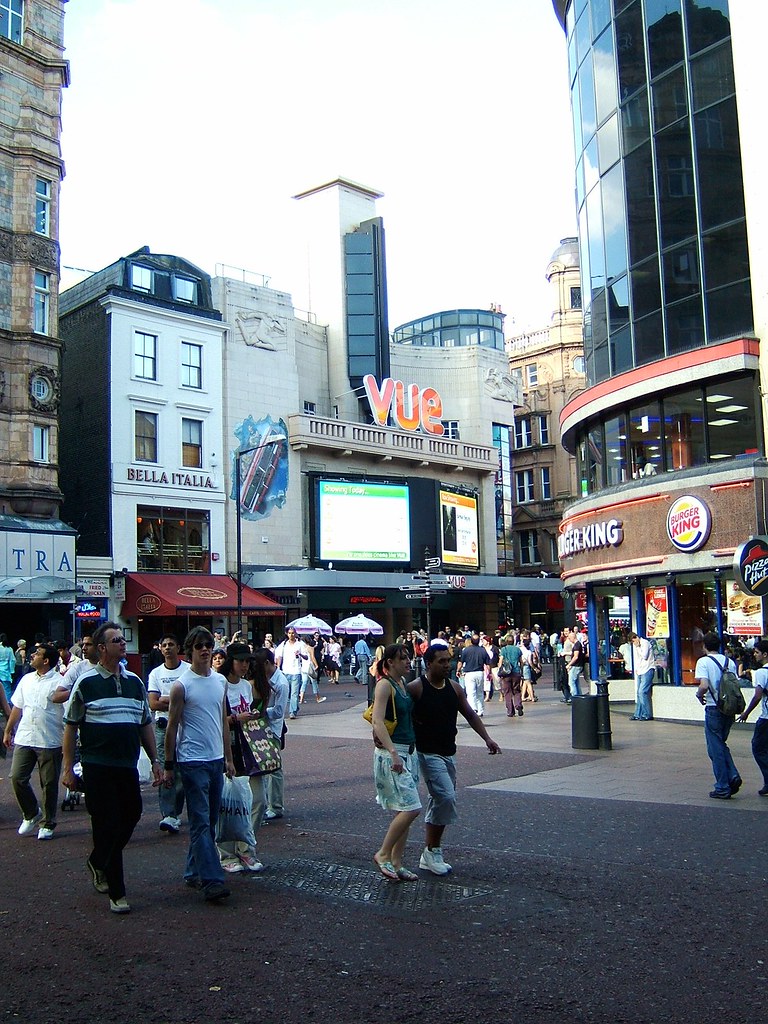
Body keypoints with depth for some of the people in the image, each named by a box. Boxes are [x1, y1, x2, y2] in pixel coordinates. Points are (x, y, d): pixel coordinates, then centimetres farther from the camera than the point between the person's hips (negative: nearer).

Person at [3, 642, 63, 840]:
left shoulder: (59, 682, -8)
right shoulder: (26, 679, 12)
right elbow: (17, 708, 18)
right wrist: (8, 731, 16)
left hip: (50, 742, -5)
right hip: (24, 739, 5)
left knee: (49, 784, 4)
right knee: (17, 778, 2)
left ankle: (47, 824, 18)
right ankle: (31, 814, 23)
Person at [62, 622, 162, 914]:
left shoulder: (135, 681, 10)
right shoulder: (86, 682, -4)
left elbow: (145, 724, 16)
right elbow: (70, 726, -1)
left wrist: (155, 760, 12)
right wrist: (67, 767, -5)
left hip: (128, 766, 5)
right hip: (97, 766, -5)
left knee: (131, 816, 11)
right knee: (108, 825, -2)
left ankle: (98, 862, 37)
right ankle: (116, 893, 8)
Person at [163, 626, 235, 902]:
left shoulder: (221, 681, 9)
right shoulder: (181, 686, -8)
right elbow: (172, 728, -5)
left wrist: (229, 758, 16)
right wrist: (168, 766, -5)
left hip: (216, 760, 6)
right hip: (193, 762, -6)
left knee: (209, 822, 12)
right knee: (201, 823, -7)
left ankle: (194, 872, 24)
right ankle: (212, 881, -9)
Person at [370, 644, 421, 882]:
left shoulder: (403, 682, 12)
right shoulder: (384, 685, -13)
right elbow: (377, 721, -23)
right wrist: (393, 752, -30)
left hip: (409, 752, 9)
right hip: (391, 753, -9)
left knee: (404, 811, 10)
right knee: (411, 808, -11)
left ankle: (396, 864, 18)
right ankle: (383, 854, 4)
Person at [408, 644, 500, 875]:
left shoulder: (454, 687, 6)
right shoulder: (415, 688, -14)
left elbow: (470, 714, 13)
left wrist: (487, 738, 4)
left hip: (448, 752, 7)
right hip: (428, 753, -7)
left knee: (439, 800, 12)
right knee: (446, 797, -17)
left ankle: (430, 854, 24)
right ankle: (432, 851, -2)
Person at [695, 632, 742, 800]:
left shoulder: (704, 661, -10)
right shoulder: (730, 662, 7)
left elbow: (704, 686, -21)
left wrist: (699, 695, -2)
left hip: (714, 709, -6)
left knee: (715, 748, 4)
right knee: (721, 744, 22)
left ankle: (722, 788, 7)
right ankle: (733, 776, 5)